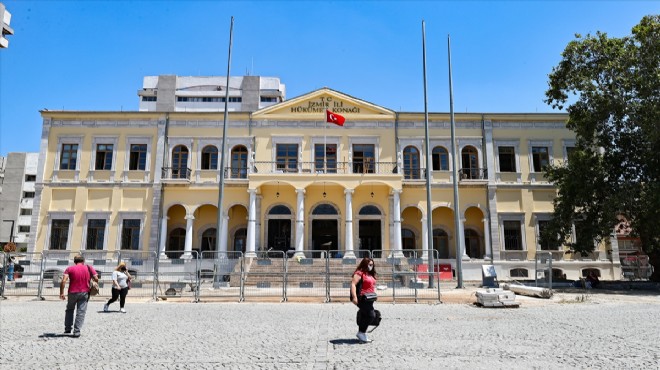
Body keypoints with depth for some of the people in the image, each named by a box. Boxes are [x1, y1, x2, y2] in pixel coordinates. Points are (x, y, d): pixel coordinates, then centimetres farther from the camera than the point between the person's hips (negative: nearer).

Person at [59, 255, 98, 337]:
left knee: (70, 310, 22)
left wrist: (61, 293, -7)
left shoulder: (70, 268, 1)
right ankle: (77, 331, -3)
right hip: (84, 293, -1)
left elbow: (63, 281, -11)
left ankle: (67, 329, 23)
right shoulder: (89, 268, 2)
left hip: (72, 292, 1)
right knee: (81, 312, 2)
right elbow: (96, 279, -7)